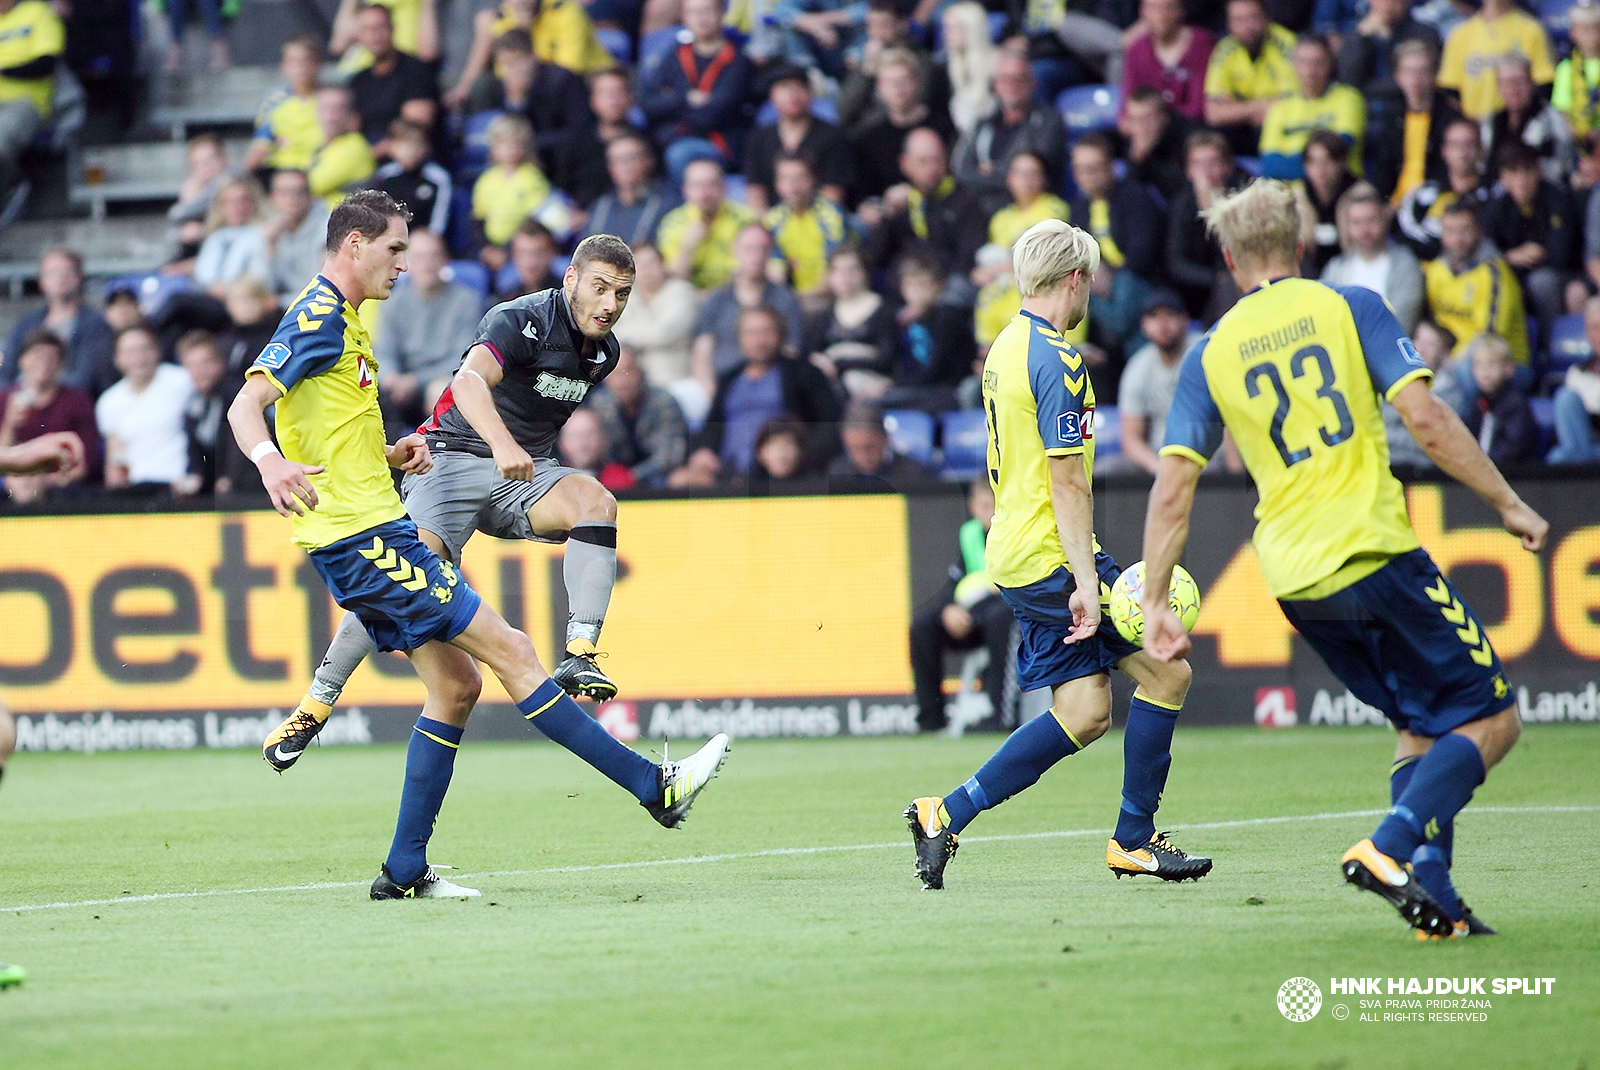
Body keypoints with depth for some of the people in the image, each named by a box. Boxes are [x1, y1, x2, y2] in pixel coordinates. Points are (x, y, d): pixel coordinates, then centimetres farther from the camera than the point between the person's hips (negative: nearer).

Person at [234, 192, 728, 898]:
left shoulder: (340, 320, 19)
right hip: (366, 540, -11)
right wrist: (270, 460, -44)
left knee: (456, 682, 10)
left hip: (374, 536, 11)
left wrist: (390, 455, 8)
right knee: (509, 651, -8)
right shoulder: (319, 317, -12)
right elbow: (246, 404, -24)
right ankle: (654, 787, -7)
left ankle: (404, 871, 10)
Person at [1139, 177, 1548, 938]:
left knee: (1421, 726, 19)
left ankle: (1432, 895, 4)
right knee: (1491, 718, 3)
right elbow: (1424, 418, -9)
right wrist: (1508, 504, -1)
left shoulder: (1211, 354, 8)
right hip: (1373, 552, -5)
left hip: (1292, 582, 5)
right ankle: (1390, 847, -18)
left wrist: (1154, 602, 8)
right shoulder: (1349, 307, 1)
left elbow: (1171, 488, 3)